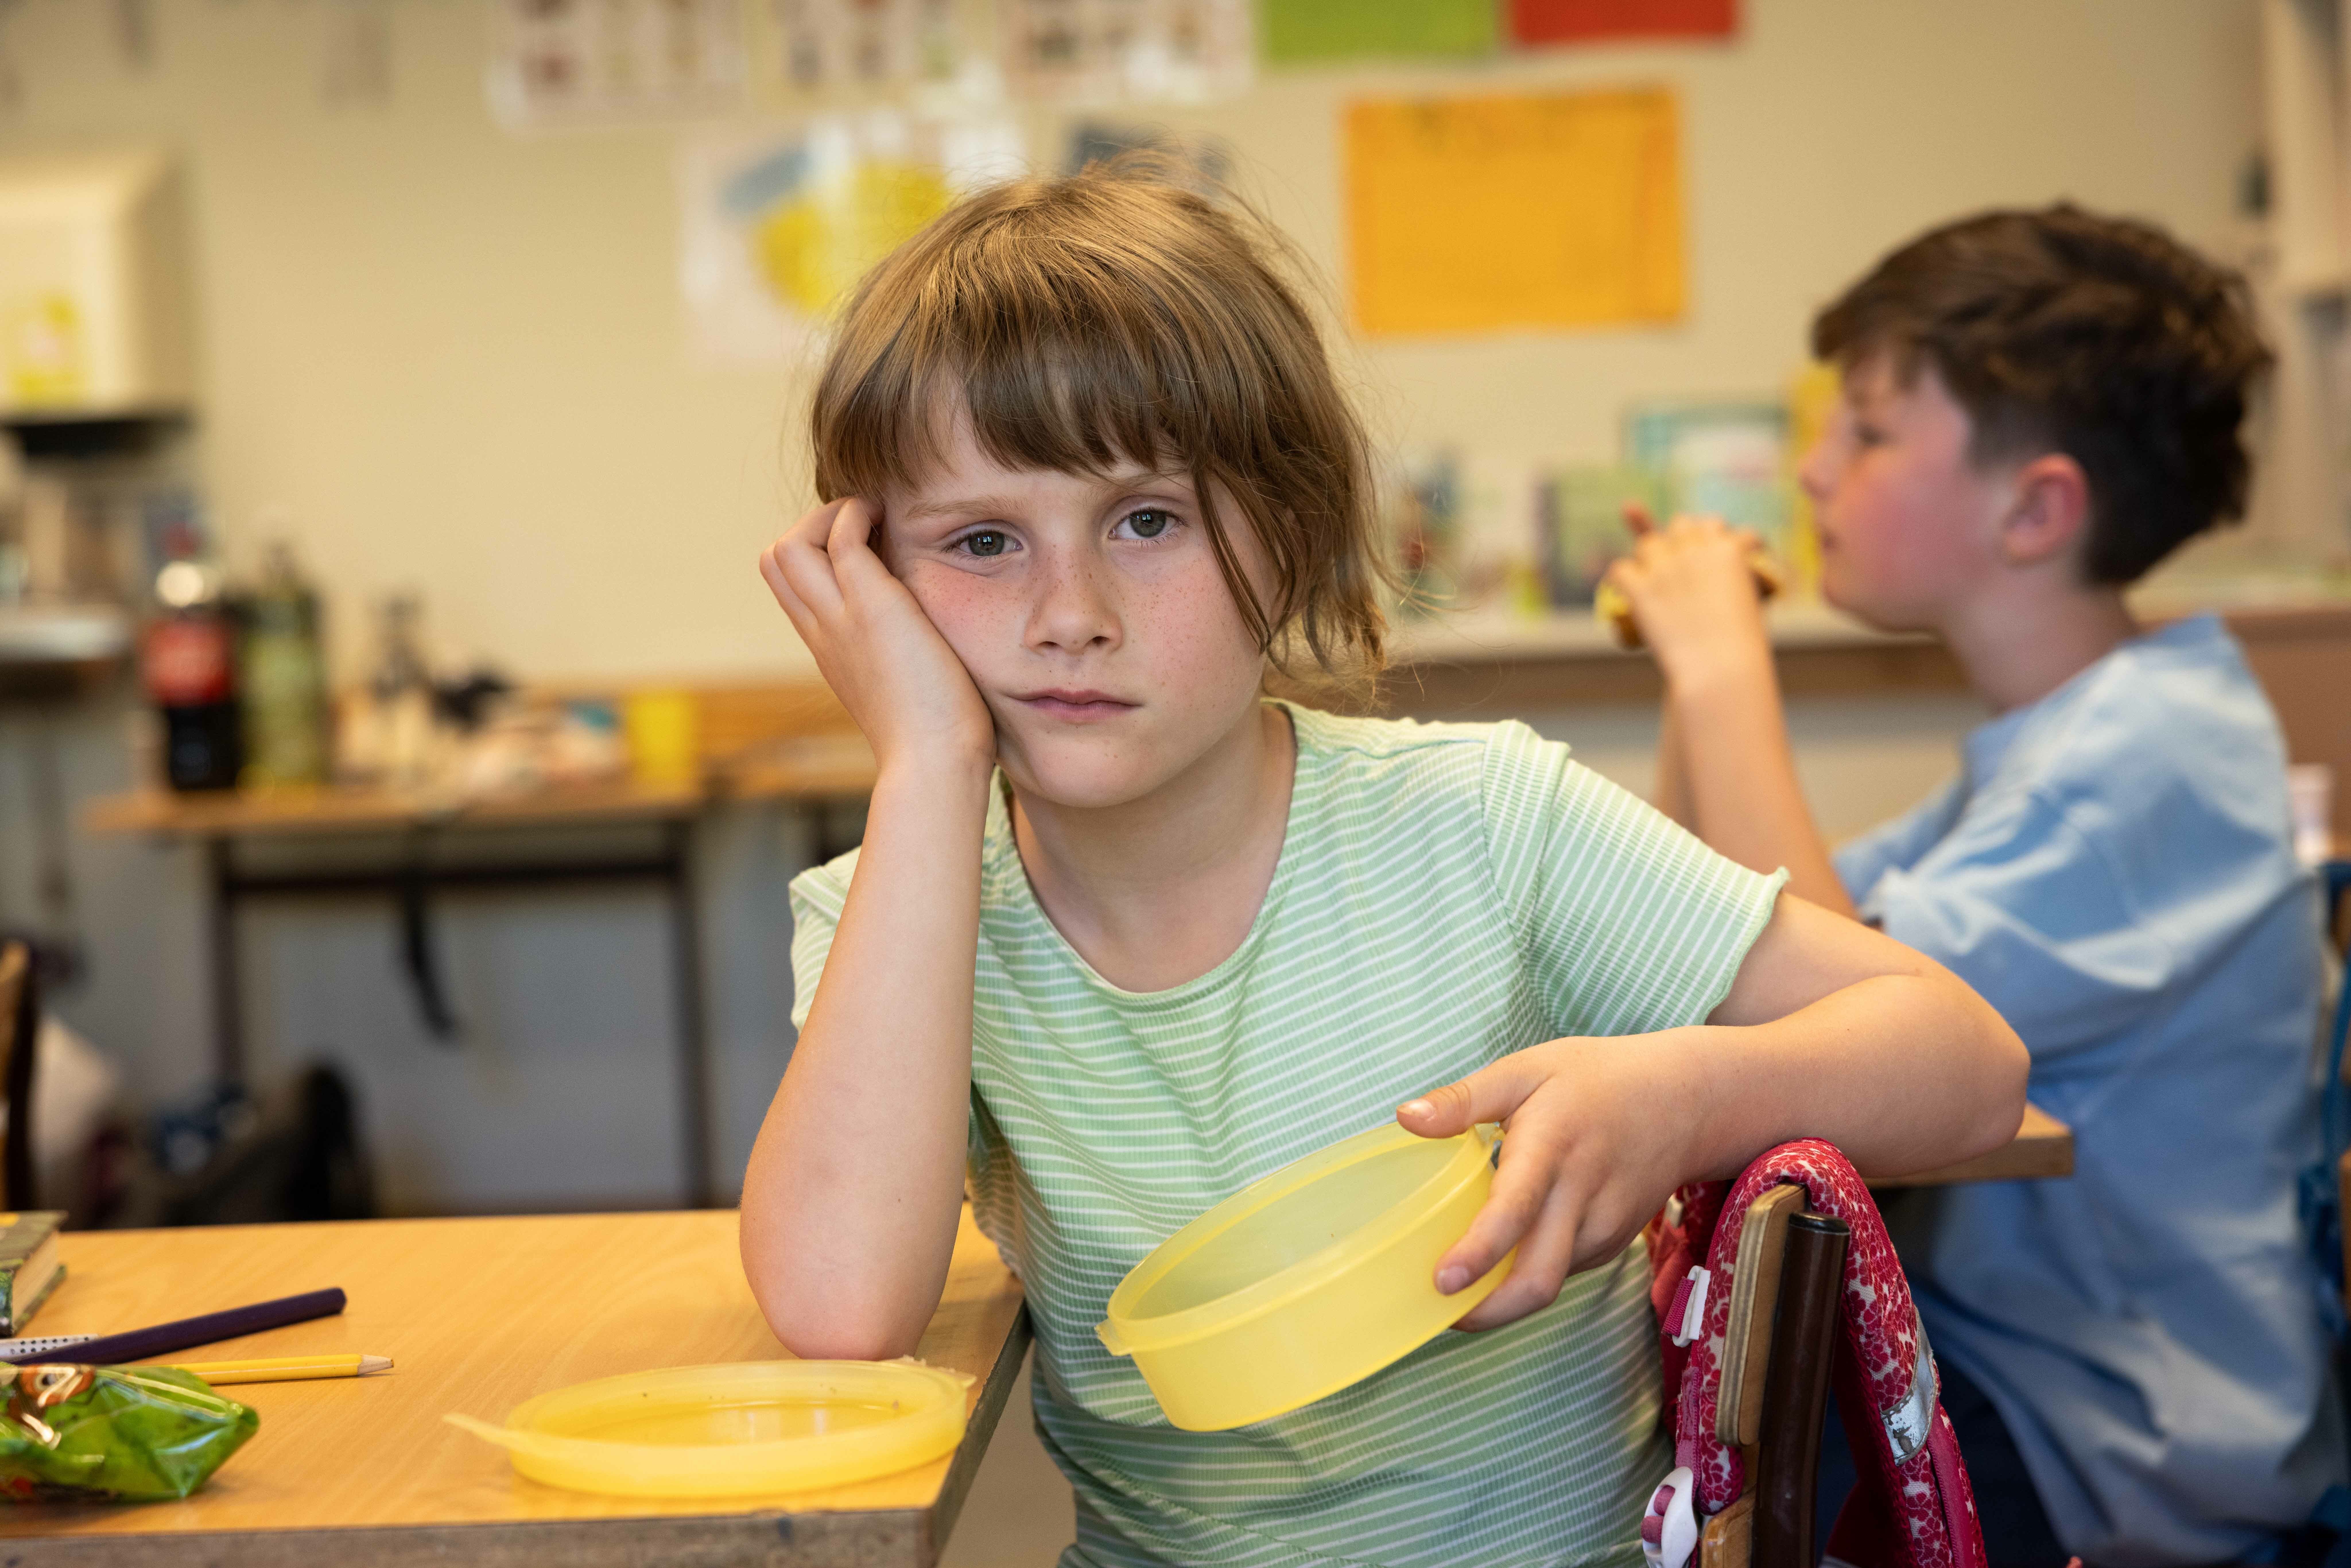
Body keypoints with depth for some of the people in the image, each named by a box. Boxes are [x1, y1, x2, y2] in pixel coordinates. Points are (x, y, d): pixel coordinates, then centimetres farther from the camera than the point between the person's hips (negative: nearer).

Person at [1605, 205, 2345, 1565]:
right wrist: (1706, 670, 2)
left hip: (2109, 1450, -9)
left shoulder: (2155, 759, -22)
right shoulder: (2060, 736, 9)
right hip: (1995, 1347, 9)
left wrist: (1724, 667, -23)